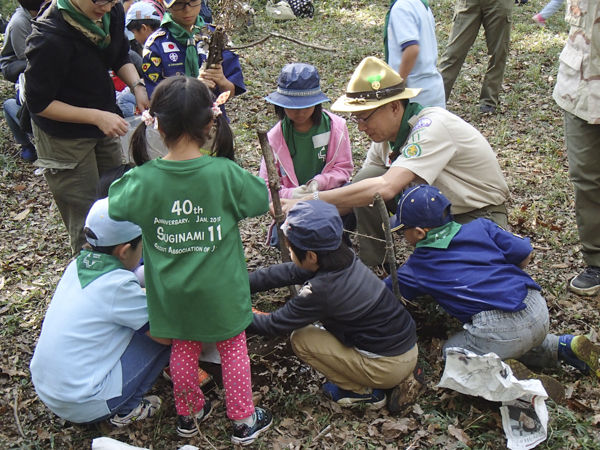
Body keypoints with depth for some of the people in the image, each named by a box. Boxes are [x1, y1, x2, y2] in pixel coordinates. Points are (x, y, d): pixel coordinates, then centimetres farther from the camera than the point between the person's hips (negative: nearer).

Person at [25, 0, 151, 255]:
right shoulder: (49, 38, -29)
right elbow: (38, 103, -20)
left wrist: (137, 86, -10)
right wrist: (97, 117, -27)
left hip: (104, 122, 7)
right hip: (64, 135, -6)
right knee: (87, 221, -1)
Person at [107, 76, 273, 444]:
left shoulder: (143, 180, -17)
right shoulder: (225, 173, -21)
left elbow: (113, 206, 2)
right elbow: (262, 201, -4)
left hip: (173, 293, 2)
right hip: (220, 290, -2)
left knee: (184, 350, 23)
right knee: (233, 349, 18)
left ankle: (189, 414, 42)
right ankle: (244, 421, 32)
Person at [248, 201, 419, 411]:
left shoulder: (320, 291, -24)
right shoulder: (345, 258, -3)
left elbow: (275, 324, -11)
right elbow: (286, 272, 6)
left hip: (389, 367, -8)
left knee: (299, 339, -3)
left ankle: (363, 392, 5)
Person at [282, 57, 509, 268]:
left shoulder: (431, 128, -30)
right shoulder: (387, 134, -6)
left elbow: (386, 188, -41)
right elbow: (354, 195, -1)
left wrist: (312, 200, -39)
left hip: (482, 217, -7)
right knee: (366, 179, -12)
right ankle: (370, 267, 0)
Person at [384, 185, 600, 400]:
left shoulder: (416, 268, 7)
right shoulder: (479, 227, 14)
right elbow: (524, 254, 11)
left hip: (500, 328, -7)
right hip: (539, 309, 7)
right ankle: (566, 346, 15)